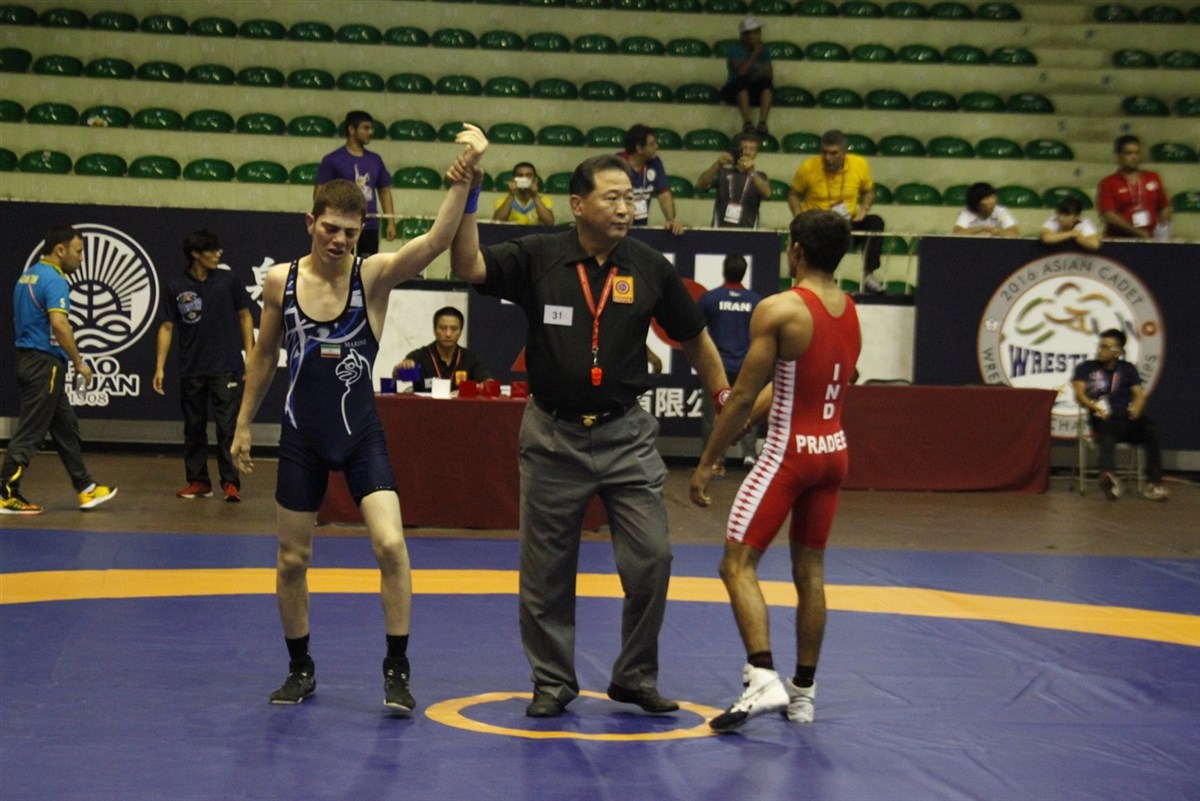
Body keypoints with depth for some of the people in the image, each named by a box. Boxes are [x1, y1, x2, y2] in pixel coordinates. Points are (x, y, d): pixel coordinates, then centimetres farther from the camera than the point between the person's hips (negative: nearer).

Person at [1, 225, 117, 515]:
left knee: (66, 427, 15)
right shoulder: (55, 281, -17)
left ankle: (86, 489, 20)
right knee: (30, 432, -5)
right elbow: (59, 324, -28)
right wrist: (79, 362, -18)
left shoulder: (27, 276, 13)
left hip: (28, 359, 10)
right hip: (46, 363, -10)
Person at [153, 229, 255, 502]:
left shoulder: (228, 280, 0)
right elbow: (166, 327, 3)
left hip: (226, 367, -2)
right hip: (191, 371, 2)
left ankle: (230, 483, -3)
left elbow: (244, 317, 7)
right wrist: (160, 367, -3)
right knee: (194, 428, 8)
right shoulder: (176, 288, 0)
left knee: (227, 426, -6)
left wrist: (250, 354, 1)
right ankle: (198, 482, 17)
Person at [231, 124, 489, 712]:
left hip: (361, 433, -2)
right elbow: (264, 357, 11)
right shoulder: (280, 282, -3)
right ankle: (301, 669, 27)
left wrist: (462, 181, -42)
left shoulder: (373, 276, -10)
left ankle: (396, 668, -2)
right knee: (292, 559, 8)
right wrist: (244, 425, 13)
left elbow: (436, 241, -28)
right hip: (302, 436, 2)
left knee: (390, 544, -16)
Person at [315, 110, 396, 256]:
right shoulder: (332, 160, -2)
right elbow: (320, 193, -4)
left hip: (371, 228, 5)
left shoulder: (375, 160, 12)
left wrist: (391, 222, 8)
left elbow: (385, 191, 16)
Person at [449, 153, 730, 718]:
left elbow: (693, 337, 10)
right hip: (553, 434, -1)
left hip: (626, 435, 1)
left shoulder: (650, 268, 0)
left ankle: (635, 676, 16)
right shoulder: (538, 258, -5)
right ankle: (553, 681, 24)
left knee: (651, 559, -3)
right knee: (546, 570, 8)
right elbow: (467, 267, -18)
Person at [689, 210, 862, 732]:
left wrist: (706, 463, -7)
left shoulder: (778, 310, -14)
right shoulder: (851, 313, 8)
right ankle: (803, 691, 19)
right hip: (833, 450, 7)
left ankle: (763, 679, -17)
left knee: (738, 563, -4)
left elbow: (744, 396, -14)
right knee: (810, 570, 14)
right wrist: (749, 417, 19)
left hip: (788, 453, -7)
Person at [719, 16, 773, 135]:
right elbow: (740, 72, -22)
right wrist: (755, 53, -20)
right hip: (735, 91, -3)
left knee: (766, 82, -28)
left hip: (757, 92, 3)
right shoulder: (735, 49, -6)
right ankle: (747, 122, -44)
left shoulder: (764, 50, 7)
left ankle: (762, 123, -41)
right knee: (743, 81, -36)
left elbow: (769, 75, 0)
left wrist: (764, 74, -24)